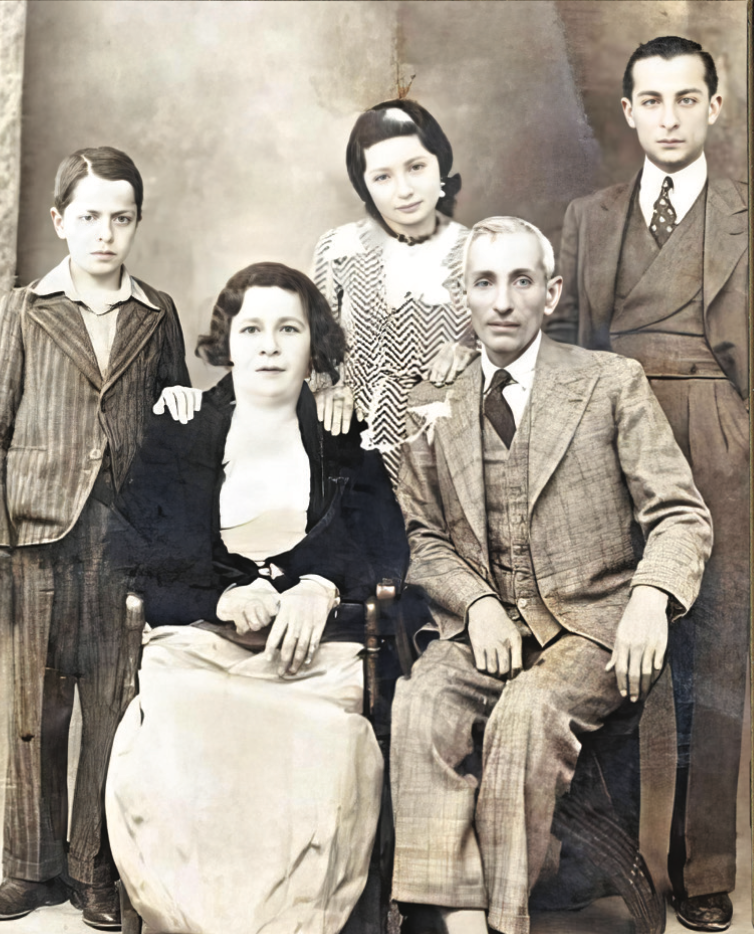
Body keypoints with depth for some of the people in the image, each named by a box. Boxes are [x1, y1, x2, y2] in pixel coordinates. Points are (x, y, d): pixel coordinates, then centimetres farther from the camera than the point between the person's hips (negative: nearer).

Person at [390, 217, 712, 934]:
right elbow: (423, 535, 13)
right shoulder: (433, 407, 14)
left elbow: (681, 516, 1)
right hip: (480, 626, 3)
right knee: (419, 706, -28)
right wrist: (478, 604, -8)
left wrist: (650, 599, -19)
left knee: (527, 711, -32)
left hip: (588, 624, -2)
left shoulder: (613, 384, 6)